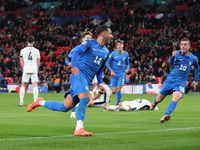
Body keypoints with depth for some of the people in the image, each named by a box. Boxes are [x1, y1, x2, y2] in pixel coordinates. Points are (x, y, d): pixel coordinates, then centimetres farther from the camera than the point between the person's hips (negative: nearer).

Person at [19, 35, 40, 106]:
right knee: (35, 85, 0)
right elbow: (38, 61, 6)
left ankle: (21, 102, 6)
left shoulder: (23, 50, 2)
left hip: (26, 70, 1)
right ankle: (35, 101, -7)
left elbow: (21, 61, 5)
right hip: (34, 70, 0)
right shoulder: (36, 51, 2)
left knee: (23, 85, 9)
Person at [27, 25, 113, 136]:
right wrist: (74, 66, -29)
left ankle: (40, 102, 23)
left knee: (64, 107, 1)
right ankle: (79, 128, -34)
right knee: (85, 97, -32)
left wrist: (100, 84, 16)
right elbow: (77, 52, -11)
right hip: (79, 73, -7)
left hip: (87, 81, 7)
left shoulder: (106, 53, 21)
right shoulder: (89, 43, 1)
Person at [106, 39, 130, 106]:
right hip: (114, 74, -1)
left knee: (119, 90, -12)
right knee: (113, 91, -6)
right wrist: (111, 70, -11)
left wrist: (127, 69, -6)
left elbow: (128, 64, 16)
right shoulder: (113, 54, -5)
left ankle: (117, 104, 2)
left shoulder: (126, 54, 2)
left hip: (121, 74, 1)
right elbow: (107, 63, 2)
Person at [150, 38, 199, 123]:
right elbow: (171, 63, -15)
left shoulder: (193, 58, 2)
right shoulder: (177, 54, -4)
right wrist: (173, 56, -36)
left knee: (176, 98, -29)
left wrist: (196, 80, 23)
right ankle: (154, 103, 47)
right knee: (159, 99, 12)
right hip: (170, 80, 1)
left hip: (181, 83, 0)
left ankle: (166, 115, -42)